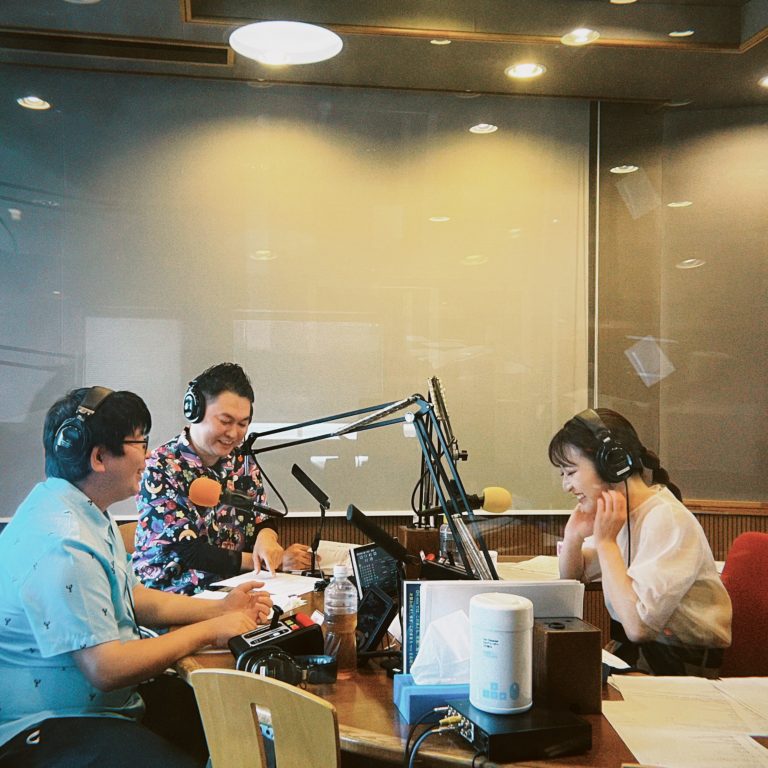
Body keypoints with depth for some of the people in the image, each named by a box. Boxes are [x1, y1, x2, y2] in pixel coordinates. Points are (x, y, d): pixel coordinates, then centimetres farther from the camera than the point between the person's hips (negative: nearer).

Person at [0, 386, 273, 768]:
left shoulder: (88, 510, 7)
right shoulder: (63, 546, -26)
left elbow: (131, 597, 17)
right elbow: (106, 669, -26)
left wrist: (219, 608, 8)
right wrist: (208, 630, -16)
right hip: (45, 727, -10)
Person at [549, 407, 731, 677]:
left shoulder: (667, 521, -22)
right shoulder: (616, 512, 5)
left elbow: (638, 626, -30)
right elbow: (570, 579, 17)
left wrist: (606, 542, -22)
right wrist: (573, 535, -4)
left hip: (680, 662, -7)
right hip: (631, 648, 7)